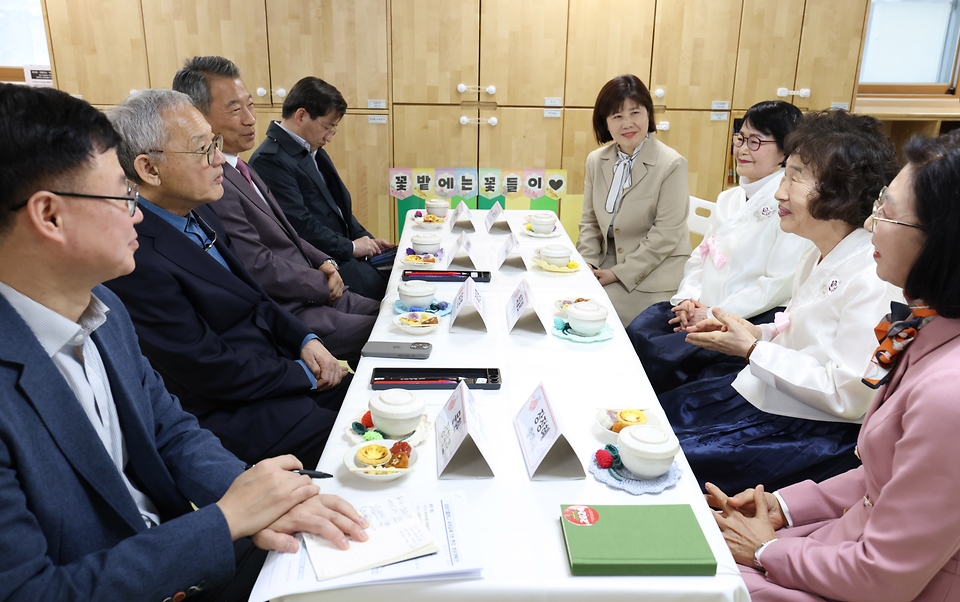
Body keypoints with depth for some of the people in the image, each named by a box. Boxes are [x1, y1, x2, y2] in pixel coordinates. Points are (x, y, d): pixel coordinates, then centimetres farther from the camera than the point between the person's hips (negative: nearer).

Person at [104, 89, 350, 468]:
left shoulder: (198, 214, 4)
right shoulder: (137, 259, -24)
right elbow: (211, 371, -21)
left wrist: (306, 340, -1)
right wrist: (305, 375, -10)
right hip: (224, 416, -9)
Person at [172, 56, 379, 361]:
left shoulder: (239, 168, 11)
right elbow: (260, 268, -21)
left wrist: (324, 263, 1)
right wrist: (324, 282, -9)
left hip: (313, 295, 10)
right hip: (282, 315, -10)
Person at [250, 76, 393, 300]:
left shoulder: (313, 152, 13)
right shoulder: (270, 160, -15)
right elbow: (299, 225, -21)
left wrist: (366, 239, 6)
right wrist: (350, 246, -13)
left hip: (341, 253, 9)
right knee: (383, 286, -19)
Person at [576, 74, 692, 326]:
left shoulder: (671, 165, -14)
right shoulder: (595, 160, 5)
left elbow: (665, 234, -16)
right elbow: (590, 221, 10)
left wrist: (619, 274, -16)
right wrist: (588, 265, -5)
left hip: (651, 275, -5)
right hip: (606, 265, 6)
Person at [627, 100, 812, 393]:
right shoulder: (729, 199, 16)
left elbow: (781, 284, -16)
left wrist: (715, 315, -16)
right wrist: (688, 298, -2)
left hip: (753, 321, -7)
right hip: (701, 307, 7)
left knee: (659, 353, -23)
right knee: (637, 333, -16)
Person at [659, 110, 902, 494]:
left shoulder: (875, 279, -24)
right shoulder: (819, 256, 5)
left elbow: (846, 396, -24)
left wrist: (751, 350, -20)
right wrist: (757, 333, -1)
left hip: (818, 431, -9)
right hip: (762, 389, 9)